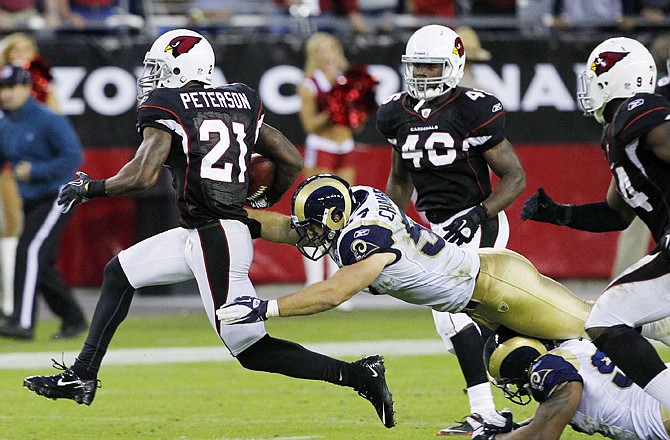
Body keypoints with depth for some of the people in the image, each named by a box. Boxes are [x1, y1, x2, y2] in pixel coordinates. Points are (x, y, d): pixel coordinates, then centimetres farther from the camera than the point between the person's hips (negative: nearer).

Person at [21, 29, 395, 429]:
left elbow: (143, 175, -18)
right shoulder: (241, 102, 13)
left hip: (216, 242, -9)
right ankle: (82, 377, 24)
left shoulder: (166, 108, -8)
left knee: (251, 350, -4)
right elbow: (292, 161, 13)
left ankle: (358, 375, -7)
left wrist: (90, 189, -1)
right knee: (120, 273, 20)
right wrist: (266, 202, 31)